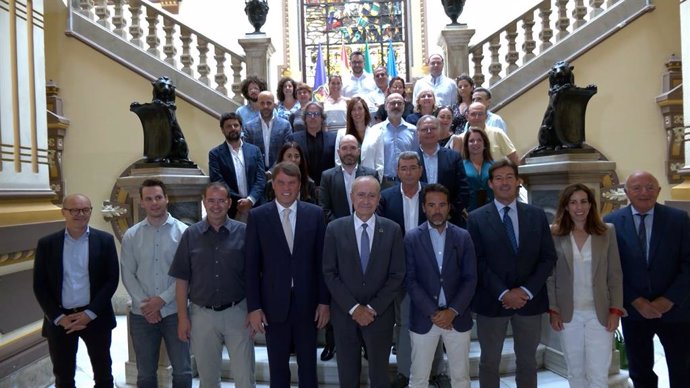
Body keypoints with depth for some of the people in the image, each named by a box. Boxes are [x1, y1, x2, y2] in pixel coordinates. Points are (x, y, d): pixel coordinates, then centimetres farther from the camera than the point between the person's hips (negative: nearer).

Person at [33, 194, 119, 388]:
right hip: (59, 319, 1)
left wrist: (90, 313, -12)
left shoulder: (104, 240, -3)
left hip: (96, 317, 0)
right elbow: (39, 285, 0)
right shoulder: (47, 244, 0)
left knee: (103, 372, 14)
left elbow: (112, 279, -5)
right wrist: (59, 317, -9)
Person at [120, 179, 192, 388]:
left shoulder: (183, 232, -6)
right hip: (142, 314, 3)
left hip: (175, 311, -2)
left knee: (182, 370, 6)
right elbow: (127, 274, 2)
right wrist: (144, 304, -8)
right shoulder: (131, 235, 3)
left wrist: (162, 299, -12)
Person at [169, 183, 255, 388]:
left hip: (237, 312, -1)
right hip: (202, 315, 2)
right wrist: (182, 317, -1)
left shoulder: (243, 232, -4)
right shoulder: (191, 234, 1)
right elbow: (182, 279, 3)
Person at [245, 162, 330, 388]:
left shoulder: (315, 214, -1)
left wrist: (324, 301, -1)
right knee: (278, 367, 14)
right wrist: (254, 307, -6)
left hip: (307, 303, 1)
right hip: (274, 304, 0)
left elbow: (322, 261, 1)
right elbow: (251, 265, -3)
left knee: (308, 365, 15)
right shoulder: (257, 216, -3)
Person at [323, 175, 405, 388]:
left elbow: (397, 275, -4)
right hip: (345, 313, 0)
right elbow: (330, 273, -5)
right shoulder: (335, 228, -4)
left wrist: (373, 308, -10)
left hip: (380, 314, 0)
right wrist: (353, 307, -11)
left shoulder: (392, 229, -4)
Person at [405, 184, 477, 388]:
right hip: (424, 318, -1)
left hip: (458, 317, 2)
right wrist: (433, 312, -13)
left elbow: (470, 279, -1)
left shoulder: (463, 237, 2)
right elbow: (410, 280, -6)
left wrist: (452, 311, -11)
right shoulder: (412, 238, -3)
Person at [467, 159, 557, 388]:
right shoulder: (477, 218, -3)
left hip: (530, 300, 2)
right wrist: (503, 293, -15)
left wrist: (526, 290, -10)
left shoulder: (537, 215, 4)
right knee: (489, 361, 12)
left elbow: (548, 257, 1)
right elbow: (478, 262, -8)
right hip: (492, 301, -2)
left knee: (527, 361, 16)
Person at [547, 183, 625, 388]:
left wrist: (616, 310, -3)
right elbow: (549, 276, 0)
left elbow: (615, 275, 2)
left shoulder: (607, 232, 1)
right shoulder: (554, 234, -2)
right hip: (568, 314, 0)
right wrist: (552, 310, -3)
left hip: (600, 313, 0)